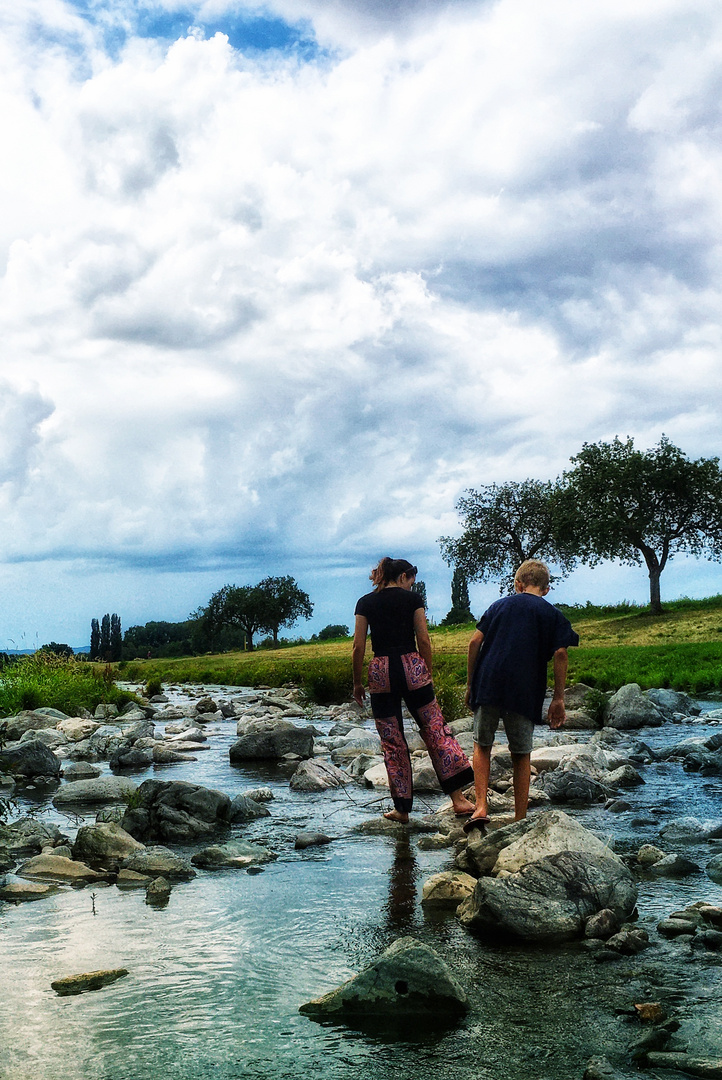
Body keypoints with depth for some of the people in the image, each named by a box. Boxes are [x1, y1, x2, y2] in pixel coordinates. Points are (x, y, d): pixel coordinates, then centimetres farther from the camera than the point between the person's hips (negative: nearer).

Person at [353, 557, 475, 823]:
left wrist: (357, 682, 10)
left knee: (392, 742, 7)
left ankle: (402, 809, 11)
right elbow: (423, 640, -1)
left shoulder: (365, 603, 6)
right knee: (435, 730, 6)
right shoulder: (412, 599, 2)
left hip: (380, 671, 1)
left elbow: (359, 646, 3)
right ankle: (458, 798, 2)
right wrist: (428, 673, 10)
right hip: (411, 667, -1)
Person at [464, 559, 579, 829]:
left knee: (482, 746, 14)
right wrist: (558, 699, 0)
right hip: (525, 693, -1)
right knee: (521, 755, 11)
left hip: (488, 685, 1)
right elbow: (560, 654, -4)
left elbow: (475, 641, 5)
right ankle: (520, 819, 12)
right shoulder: (552, 615, 9)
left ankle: (481, 807, 0)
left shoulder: (501, 604, 14)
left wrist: (470, 683, 11)